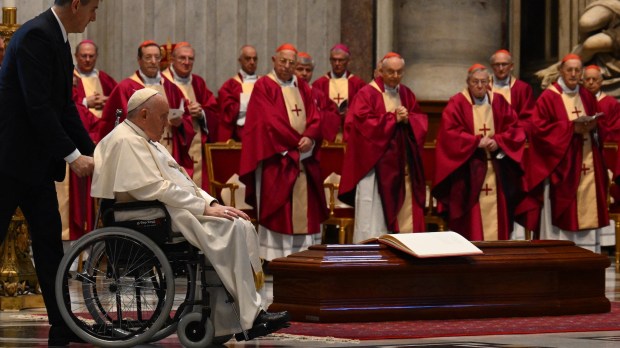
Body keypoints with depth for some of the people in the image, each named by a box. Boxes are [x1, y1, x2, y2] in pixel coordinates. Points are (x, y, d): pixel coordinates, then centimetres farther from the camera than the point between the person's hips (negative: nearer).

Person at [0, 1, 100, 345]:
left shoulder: (58, 39, 12)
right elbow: (38, 106, -23)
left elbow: (64, 107, 15)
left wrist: (93, 152, 9)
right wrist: (73, 156, -20)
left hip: (37, 161, 10)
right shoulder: (36, 35, -18)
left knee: (49, 238, 9)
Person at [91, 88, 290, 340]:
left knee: (242, 226, -8)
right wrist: (205, 208, -16)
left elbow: (182, 182, 23)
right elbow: (156, 190, -19)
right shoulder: (126, 142, -10)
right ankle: (250, 316, -20)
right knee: (231, 229, -23)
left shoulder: (146, 141, 23)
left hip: (174, 210, 10)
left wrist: (211, 203, 6)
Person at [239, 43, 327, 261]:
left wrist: (309, 138, -13)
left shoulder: (302, 88, 16)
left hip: (304, 157, 5)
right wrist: (296, 142, -12)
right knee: (277, 208, -7)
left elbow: (315, 118, 8)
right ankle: (274, 256, -7)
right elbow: (270, 121, -10)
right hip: (276, 157, -5)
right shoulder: (264, 86, -1)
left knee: (305, 207, 2)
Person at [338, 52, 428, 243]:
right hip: (376, 164, -6)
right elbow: (363, 123, -16)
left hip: (402, 164, 6)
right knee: (375, 216, -8)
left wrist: (408, 119, -10)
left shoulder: (407, 94, 14)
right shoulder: (366, 94, -5)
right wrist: (393, 119, -15)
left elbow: (422, 120, 12)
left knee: (403, 212, 3)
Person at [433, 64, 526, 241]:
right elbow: (449, 133, -10)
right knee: (471, 217, -6)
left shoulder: (499, 102, 9)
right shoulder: (457, 103, -2)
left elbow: (514, 129, 8)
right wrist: (476, 141, -16)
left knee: (496, 215, 3)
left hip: (497, 171, 4)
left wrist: (498, 141, -10)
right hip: (468, 171, -4)